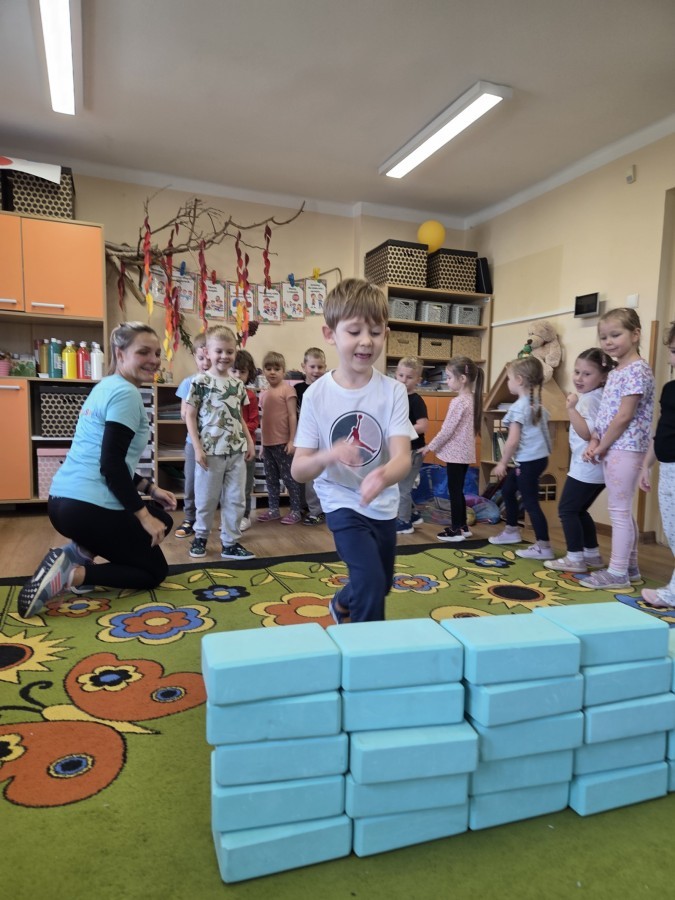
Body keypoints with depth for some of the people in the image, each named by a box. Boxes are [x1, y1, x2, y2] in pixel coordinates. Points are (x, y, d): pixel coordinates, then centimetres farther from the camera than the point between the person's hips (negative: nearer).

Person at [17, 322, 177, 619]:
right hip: (89, 506, -9)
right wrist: (144, 516, -13)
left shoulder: (107, 387, 17)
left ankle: (79, 552, 9)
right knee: (155, 571, 9)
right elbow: (112, 465, -21)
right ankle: (71, 574, -9)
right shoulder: (126, 394, -13)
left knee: (161, 518, 24)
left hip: (63, 500, 9)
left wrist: (150, 489, 17)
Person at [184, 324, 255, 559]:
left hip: (236, 451, 4)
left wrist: (249, 442, 9)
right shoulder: (200, 381, -6)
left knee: (235, 499, 7)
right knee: (206, 499, 8)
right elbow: (190, 416, -5)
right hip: (210, 451, -4)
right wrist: (197, 447, -12)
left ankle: (230, 543, 18)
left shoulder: (238, 384, 9)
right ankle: (200, 536, 30)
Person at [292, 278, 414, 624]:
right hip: (342, 502, -3)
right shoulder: (316, 395, -15)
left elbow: (403, 457, -23)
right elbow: (299, 470, -15)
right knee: (371, 583, -19)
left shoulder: (393, 391, -13)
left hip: (384, 504, 3)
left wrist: (383, 477, -46)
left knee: (380, 585, 22)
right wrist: (327, 456, -37)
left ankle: (342, 603, 56)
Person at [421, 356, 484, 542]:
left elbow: (447, 430, -18)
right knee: (458, 491, 17)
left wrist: (430, 446, -6)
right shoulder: (472, 399, 9)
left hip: (456, 453, -9)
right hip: (465, 452, 9)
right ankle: (462, 526, 25)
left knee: (454, 491, 1)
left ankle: (456, 530, 9)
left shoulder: (459, 402, -19)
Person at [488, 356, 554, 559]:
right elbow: (542, 432, 15)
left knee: (530, 502, -4)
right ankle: (512, 531, 35)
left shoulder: (518, 407, -17)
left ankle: (544, 547, 0)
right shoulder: (537, 405, 11)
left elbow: (514, 440, -20)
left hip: (528, 461, -10)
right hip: (538, 457, 10)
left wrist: (502, 463, -10)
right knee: (508, 490, 22)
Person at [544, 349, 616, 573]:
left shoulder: (588, 399, -17)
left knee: (567, 509, -1)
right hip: (597, 468, 10)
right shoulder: (599, 397, 15)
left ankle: (575, 558, 4)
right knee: (579, 510, 19)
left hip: (585, 468, -10)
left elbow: (587, 433, -27)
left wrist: (571, 408, -29)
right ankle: (592, 554, 25)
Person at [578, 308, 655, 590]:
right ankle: (629, 567, 25)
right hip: (612, 449, 10)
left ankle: (617, 573, 4)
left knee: (619, 511, -4)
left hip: (624, 449, -10)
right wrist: (594, 442, 2)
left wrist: (601, 447, -11)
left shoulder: (637, 370, -13)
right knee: (621, 511, 15)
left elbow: (624, 416, -18)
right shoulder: (615, 373, 15)